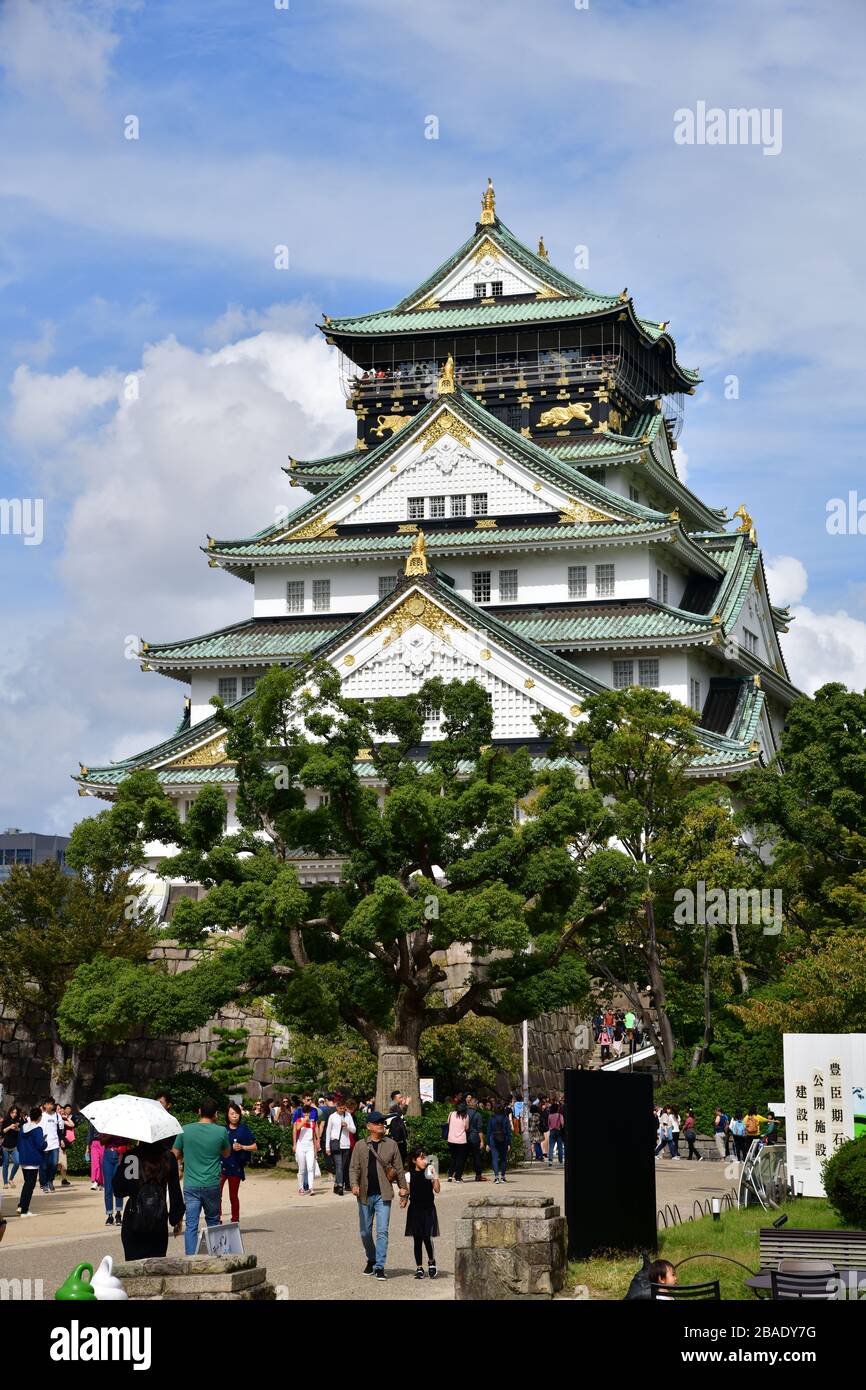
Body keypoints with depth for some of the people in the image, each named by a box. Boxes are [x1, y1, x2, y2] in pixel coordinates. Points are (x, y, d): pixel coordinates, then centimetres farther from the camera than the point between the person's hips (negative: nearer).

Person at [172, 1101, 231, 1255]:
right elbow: (226, 1154, 13)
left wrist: (179, 1168, 23)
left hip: (191, 1185, 0)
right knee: (213, 1221, 19)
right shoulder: (221, 1131, -5)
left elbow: (175, 1155, 3)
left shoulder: (185, 1130, -3)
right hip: (212, 1185, 0)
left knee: (191, 1225, 0)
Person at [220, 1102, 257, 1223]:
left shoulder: (244, 1129, 6)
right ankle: (217, 1220, -12)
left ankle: (235, 1221, 19)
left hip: (236, 1166, 0)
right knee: (216, 1193, -14)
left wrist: (242, 1147, -10)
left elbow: (254, 1147, 5)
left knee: (234, 1195, 8)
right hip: (221, 1164, 0)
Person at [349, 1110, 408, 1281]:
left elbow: (399, 1169, 10)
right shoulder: (360, 1145, 5)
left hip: (383, 1195, -1)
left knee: (382, 1231, -9)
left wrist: (404, 1191, 9)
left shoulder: (391, 1145, 6)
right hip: (365, 1195, 1)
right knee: (365, 1232, 11)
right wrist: (354, 1185, -17)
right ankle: (371, 1260, 32)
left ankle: (379, 1267, -6)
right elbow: (354, 1168, 1)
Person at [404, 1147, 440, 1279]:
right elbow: (406, 1192, 6)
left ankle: (432, 1261, 13)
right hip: (415, 1210, 1)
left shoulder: (429, 1172, 1)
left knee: (427, 1238, -11)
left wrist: (435, 1176, -18)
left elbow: (437, 1190, -7)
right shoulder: (410, 1175, 2)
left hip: (428, 1209, -1)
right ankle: (419, 1268, 14)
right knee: (417, 1240, 5)